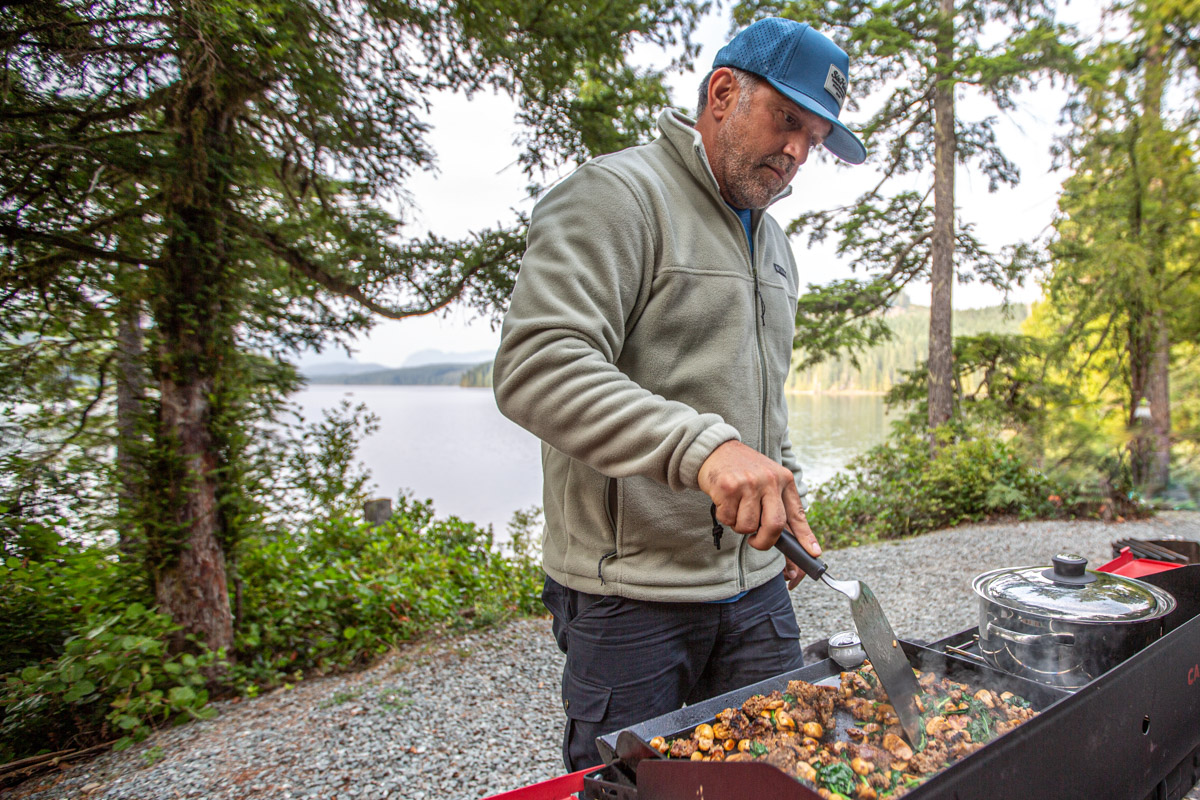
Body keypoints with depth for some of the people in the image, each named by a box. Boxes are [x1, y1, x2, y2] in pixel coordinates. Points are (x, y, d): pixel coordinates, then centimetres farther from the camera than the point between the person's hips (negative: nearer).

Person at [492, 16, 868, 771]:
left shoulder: (774, 242, 17)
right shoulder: (616, 195, -10)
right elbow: (536, 367, -25)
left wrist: (787, 498, 16)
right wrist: (704, 447, -34)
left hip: (756, 584, 8)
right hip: (631, 594, -7)